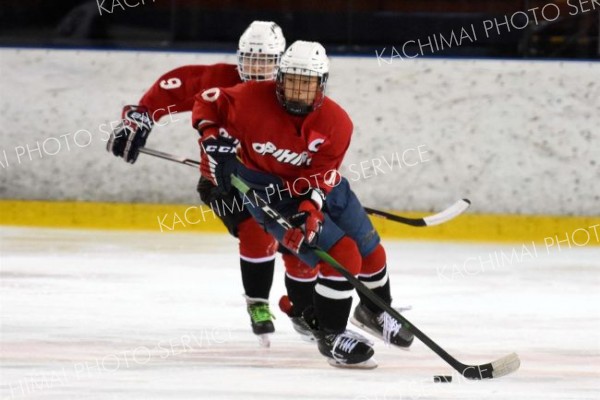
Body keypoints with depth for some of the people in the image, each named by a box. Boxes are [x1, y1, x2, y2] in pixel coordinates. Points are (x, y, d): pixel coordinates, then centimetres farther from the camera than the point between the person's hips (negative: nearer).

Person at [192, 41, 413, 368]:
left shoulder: (337, 123, -18)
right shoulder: (253, 99, -24)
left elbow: (318, 177, -22)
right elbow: (208, 101, -9)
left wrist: (309, 211, -37)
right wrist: (213, 139, -22)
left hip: (319, 186, 5)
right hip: (268, 192, -5)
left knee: (369, 250, 16)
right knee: (341, 256, -20)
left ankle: (376, 309, 46)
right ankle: (329, 335, -9)